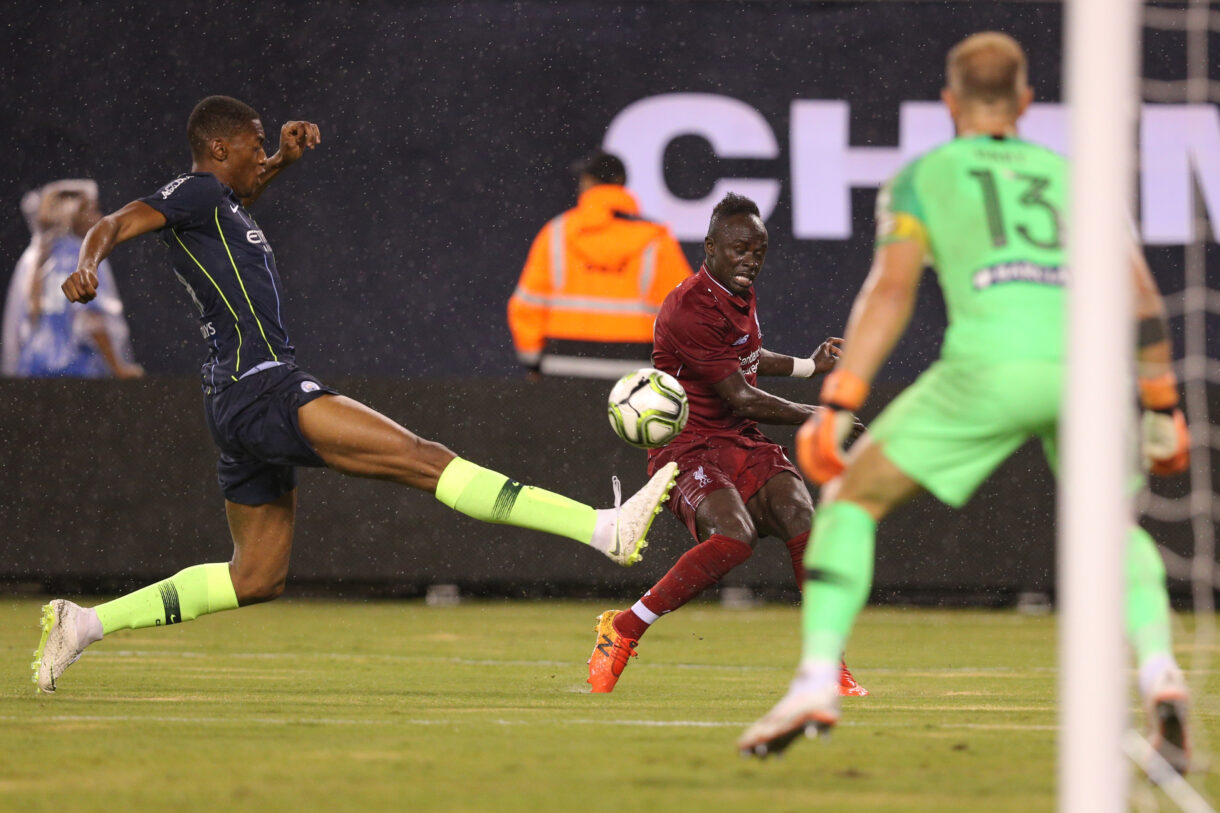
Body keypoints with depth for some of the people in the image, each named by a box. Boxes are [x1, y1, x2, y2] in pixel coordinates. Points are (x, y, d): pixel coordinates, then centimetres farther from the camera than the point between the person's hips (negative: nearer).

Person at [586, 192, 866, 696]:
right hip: (689, 445, -8)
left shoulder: (740, 295, 12)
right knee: (733, 537, -33)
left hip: (743, 444, 8)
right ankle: (623, 631, -18)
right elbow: (741, 399, -18)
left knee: (804, 525, -17)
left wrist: (811, 366, 34)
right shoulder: (690, 309, -18)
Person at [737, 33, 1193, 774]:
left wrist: (837, 406, -1)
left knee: (854, 497, 14)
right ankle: (1158, 667, -2)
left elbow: (890, 289, 4)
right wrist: (1162, 405, 24)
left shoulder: (922, 177, 19)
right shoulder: (1070, 175, 28)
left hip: (992, 362, -3)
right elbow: (1141, 290, 19)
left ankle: (817, 681, 0)